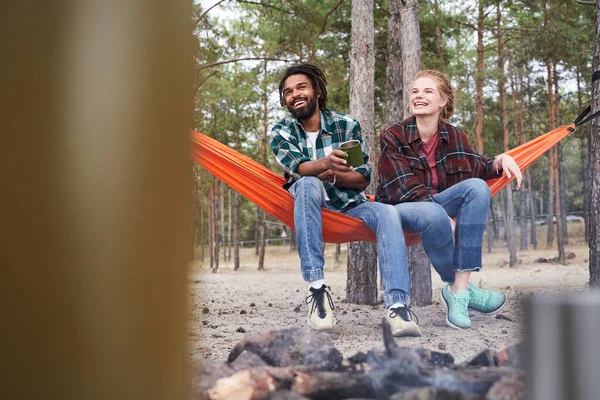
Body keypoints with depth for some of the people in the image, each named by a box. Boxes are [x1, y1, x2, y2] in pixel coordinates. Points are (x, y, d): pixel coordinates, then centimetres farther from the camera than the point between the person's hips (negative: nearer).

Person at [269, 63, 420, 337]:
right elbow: (298, 167, -21)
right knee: (308, 184, -35)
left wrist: (332, 175, -20)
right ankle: (316, 287, -42)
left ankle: (397, 305, -43)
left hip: (348, 204, 1)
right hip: (309, 204, -1)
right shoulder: (280, 133, 1)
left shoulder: (347, 125, 2)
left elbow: (363, 178, -1)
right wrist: (324, 165, -43)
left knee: (387, 213, -29)